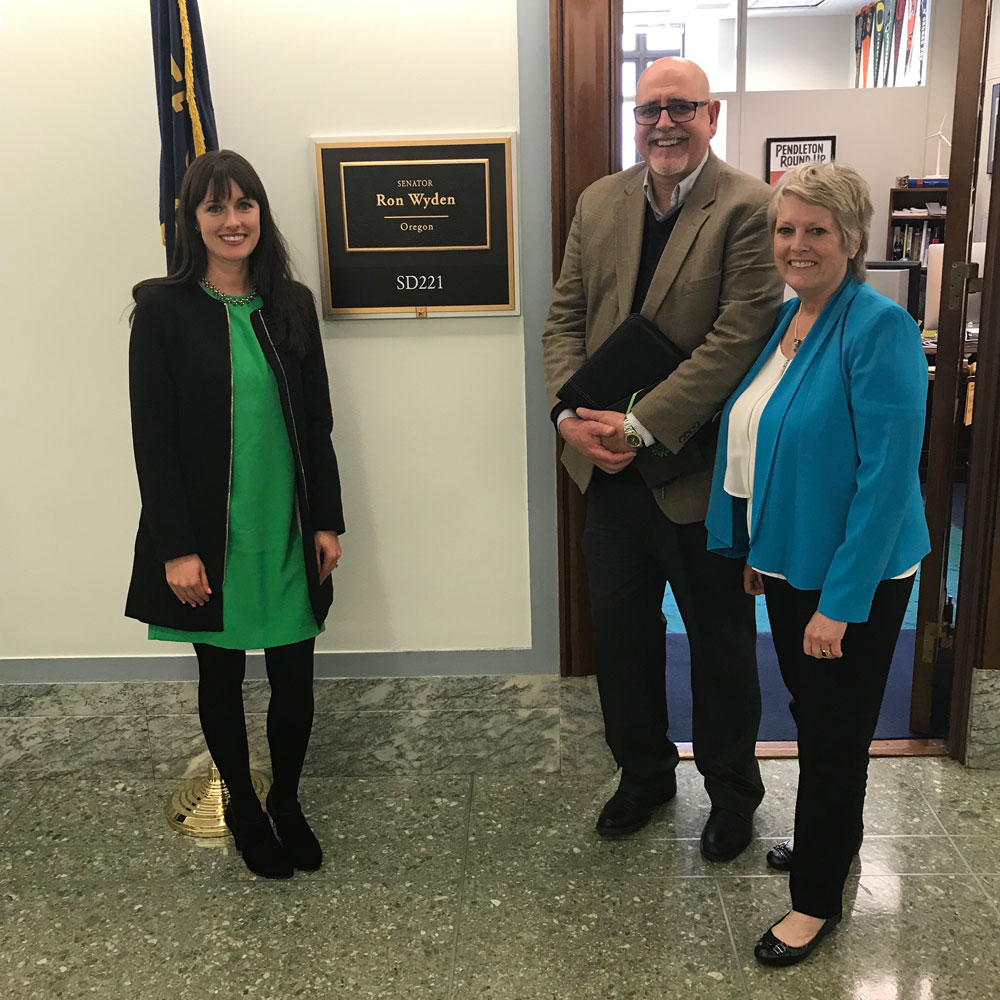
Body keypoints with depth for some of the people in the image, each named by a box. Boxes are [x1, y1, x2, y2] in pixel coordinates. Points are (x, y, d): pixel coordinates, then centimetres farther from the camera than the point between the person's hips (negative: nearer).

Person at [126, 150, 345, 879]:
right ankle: (243, 806, 37)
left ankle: (287, 800, 34)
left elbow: (317, 423, 6)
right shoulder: (164, 309, -7)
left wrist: (328, 519, 4)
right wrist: (176, 547, -13)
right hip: (210, 536, -2)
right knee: (222, 676, 14)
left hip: (288, 530, 3)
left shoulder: (292, 303, 3)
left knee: (295, 678, 8)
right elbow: (152, 437, -9)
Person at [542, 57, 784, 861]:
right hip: (609, 466, 5)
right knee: (621, 632, 17)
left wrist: (640, 426, -22)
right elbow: (565, 318, 5)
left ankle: (732, 789, 36)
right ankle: (643, 772, 39)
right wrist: (570, 414, -11)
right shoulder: (599, 203, 6)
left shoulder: (748, 207, -12)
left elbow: (737, 337, -20)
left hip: (702, 470, -5)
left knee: (721, 642, 13)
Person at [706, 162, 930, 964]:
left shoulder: (879, 326, -20)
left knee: (836, 729, 8)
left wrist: (841, 599, -22)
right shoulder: (783, 318, 4)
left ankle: (817, 899, 28)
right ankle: (834, 836, 47)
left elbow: (889, 471, -23)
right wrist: (752, 548, 11)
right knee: (812, 713, 23)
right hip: (789, 561, 7)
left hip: (853, 577, -7)